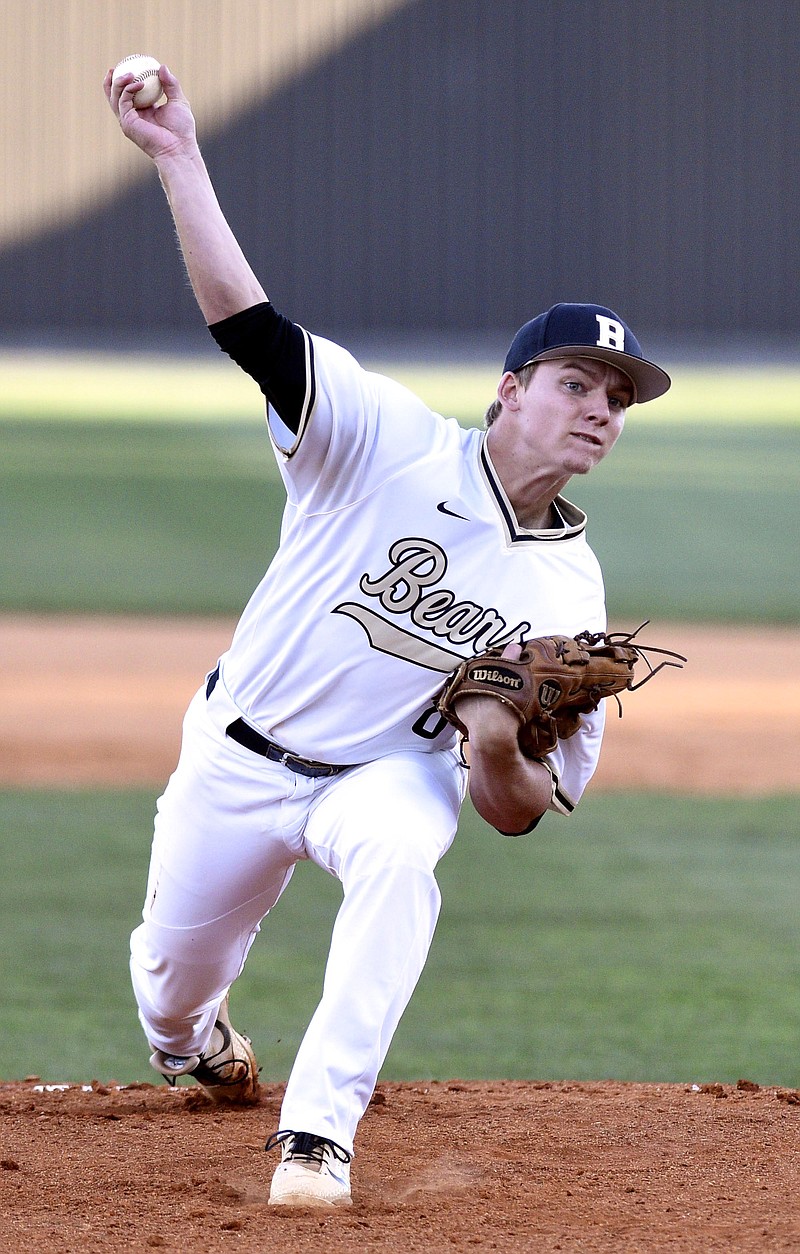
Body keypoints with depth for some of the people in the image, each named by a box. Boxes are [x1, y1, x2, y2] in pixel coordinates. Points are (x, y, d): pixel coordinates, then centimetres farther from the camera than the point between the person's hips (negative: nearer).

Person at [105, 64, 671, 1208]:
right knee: (175, 974, 13)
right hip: (240, 757, 0)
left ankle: (319, 1134, -32)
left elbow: (523, 813, -6)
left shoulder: (569, 594, -10)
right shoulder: (394, 444, -16)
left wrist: (502, 753, -31)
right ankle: (187, 1036, 55)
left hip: (388, 771, 0)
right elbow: (250, 325, -27)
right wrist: (178, 158, -36)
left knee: (398, 855, -35)